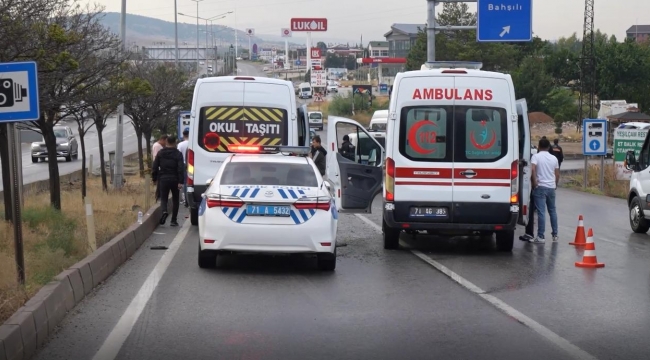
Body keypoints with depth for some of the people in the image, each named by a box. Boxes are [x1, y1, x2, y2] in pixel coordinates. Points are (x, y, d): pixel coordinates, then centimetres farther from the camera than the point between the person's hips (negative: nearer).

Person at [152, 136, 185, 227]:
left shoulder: (160, 153, 5)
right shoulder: (178, 154, -4)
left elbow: (155, 167, 5)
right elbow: (181, 168, -13)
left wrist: (154, 178, 12)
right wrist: (180, 182, -15)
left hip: (163, 179, 1)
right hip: (174, 179, -1)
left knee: (163, 198, 8)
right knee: (175, 199, 11)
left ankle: (164, 211, -24)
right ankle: (174, 220, 10)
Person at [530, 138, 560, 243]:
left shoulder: (536, 156, -5)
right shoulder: (554, 158, 10)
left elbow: (533, 169, -21)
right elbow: (557, 174, 13)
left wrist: (534, 182, -13)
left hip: (540, 187, -5)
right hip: (551, 187, 5)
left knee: (541, 212, -7)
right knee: (552, 211, 17)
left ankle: (540, 237, -9)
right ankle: (555, 234, 22)